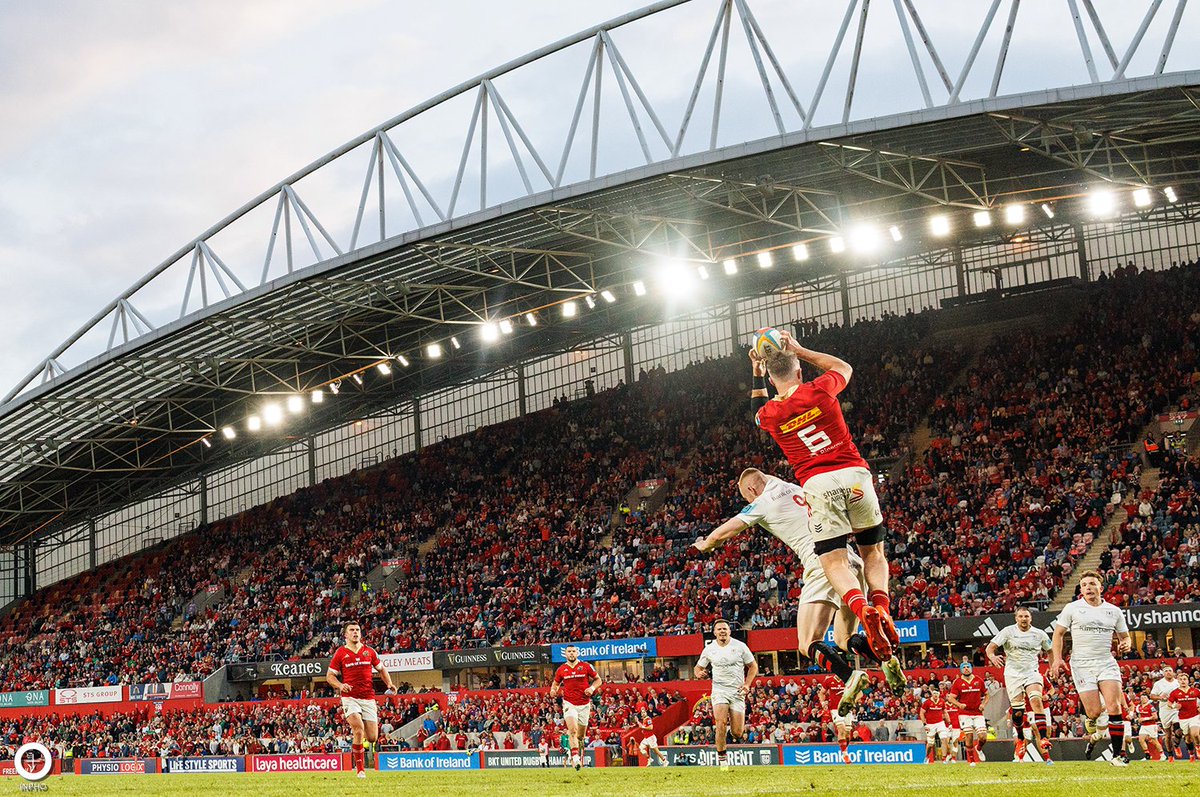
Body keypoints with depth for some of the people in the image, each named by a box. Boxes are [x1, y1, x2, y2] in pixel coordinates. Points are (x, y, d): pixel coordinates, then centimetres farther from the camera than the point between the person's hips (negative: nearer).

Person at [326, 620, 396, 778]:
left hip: (369, 698, 3)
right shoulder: (340, 653, 2)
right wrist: (340, 685, -15)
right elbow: (329, 676, 5)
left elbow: (381, 669, 20)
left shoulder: (370, 651, 8)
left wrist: (389, 684, 3)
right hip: (350, 697, -3)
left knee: (372, 738, -2)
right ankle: (360, 769, -10)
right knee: (359, 730, -23)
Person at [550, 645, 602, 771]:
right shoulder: (561, 670, 5)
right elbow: (556, 683, 20)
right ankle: (575, 756, -28)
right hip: (569, 704, -1)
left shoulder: (586, 666, 1)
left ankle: (580, 754, 34)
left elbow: (598, 679, 9)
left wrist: (592, 688, -10)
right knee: (573, 729, -22)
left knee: (581, 735, 9)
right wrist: (553, 691, -2)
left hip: (584, 705, 1)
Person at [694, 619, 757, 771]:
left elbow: (753, 666, 8)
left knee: (737, 732, -5)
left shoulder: (740, 646, -1)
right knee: (721, 723, -22)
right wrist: (699, 673, -9)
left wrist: (747, 684, -5)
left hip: (737, 692, 0)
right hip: (719, 689, 0)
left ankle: (736, 735, 34)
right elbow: (699, 667, 15)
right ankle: (721, 756, -7)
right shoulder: (709, 649, 3)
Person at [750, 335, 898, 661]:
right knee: (873, 551, 14)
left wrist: (757, 376, 35)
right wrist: (799, 350, 30)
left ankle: (861, 608, -31)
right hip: (854, 475, 1)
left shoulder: (770, 414, 5)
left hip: (819, 485, -1)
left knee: (834, 562, -2)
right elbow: (844, 367, 28)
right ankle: (881, 605, -13)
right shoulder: (820, 390, 3)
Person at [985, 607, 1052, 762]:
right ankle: (1020, 740, 22)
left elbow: (1050, 651, 20)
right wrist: (992, 656, -31)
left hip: (1032, 672, 0)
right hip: (1013, 673, 0)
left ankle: (1042, 738, -29)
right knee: (1017, 711, -3)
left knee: (1036, 701, -25)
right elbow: (990, 647, -9)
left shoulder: (1039, 634, 4)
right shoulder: (1008, 631, -2)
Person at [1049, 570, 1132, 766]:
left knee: (1114, 707, -14)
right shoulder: (1072, 608, 4)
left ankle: (1119, 754, -8)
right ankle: (1092, 727, 30)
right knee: (1094, 712, -9)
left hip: (1107, 662, 2)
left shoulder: (1114, 611, 10)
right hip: (1082, 665, -2)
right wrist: (1057, 658, -6)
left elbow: (1124, 636, 19)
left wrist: (1126, 644, -5)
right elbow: (1058, 634, 7)